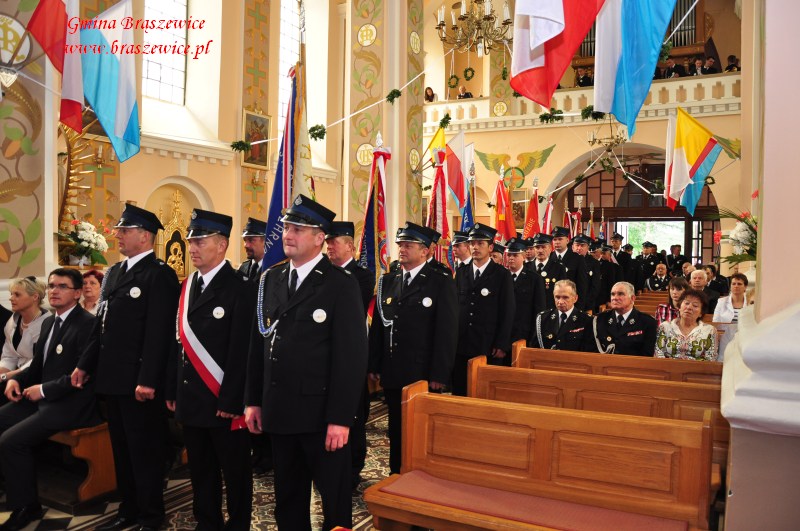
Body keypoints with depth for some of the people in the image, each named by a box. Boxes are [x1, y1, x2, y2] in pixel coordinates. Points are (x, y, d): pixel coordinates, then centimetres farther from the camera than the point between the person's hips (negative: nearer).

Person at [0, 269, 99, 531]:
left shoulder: (87, 324, -15)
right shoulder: (48, 322, 14)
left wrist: (44, 389, -17)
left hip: (71, 404, -9)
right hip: (44, 398, 9)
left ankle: (25, 505, -1)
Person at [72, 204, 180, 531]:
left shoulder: (160, 275, -13)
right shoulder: (114, 272, 15)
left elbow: (158, 333, -19)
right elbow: (101, 326, 19)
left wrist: (147, 380, -23)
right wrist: (85, 365, 16)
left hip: (139, 382, -8)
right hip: (112, 379, 9)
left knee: (145, 451, 4)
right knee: (121, 450, 18)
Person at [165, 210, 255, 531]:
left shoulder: (240, 287, -12)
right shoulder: (187, 286, 10)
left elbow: (241, 349, -16)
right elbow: (179, 341, 12)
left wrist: (230, 400, -18)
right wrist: (172, 390, 9)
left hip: (223, 400, -7)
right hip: (190, 398, 7)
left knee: (235, 473, 9)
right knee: (200, 470, 18)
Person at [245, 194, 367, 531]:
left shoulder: (341, 285, -11)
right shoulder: (270, 280, 7)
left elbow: (351, 355, -14)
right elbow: (258, 344, 10)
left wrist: (340, 418, -16)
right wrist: (253, 400, 9)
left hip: (321, 414, -5)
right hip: (279, 411, 6)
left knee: (334, 500, 11)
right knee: (287, 501, 20)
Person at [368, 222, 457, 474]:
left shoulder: (441, 282, -6)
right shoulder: (388, 280, 10)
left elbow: (447, 331, -10)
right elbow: (377, 326, 10)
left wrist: (439, 375, -14)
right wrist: (374, 365, 5)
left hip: (423, 374, -5)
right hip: (392, 373, 5)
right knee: (396, 431, 15)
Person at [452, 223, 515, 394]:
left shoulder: (502, 275, -2)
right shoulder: (461, 273, 10)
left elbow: (507, 312, -4)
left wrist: (502, 345, -8)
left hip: (489, 347, -3)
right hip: (461, 345, 3)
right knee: (459, 392, 6)